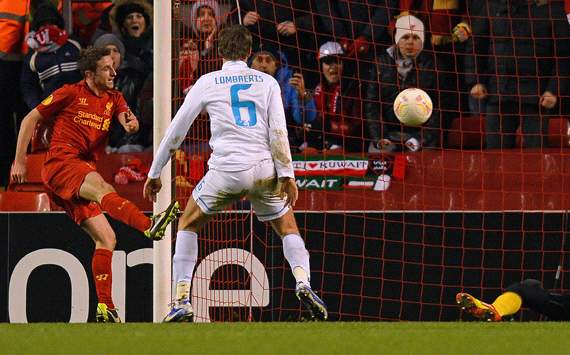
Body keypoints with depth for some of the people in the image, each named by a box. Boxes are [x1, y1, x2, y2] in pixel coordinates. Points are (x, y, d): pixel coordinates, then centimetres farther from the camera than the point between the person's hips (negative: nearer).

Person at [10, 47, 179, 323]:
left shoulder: (114, 99, 18)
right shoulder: (70, 93, 1)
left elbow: (127, 119, -1)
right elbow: (30, 119, 6)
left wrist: (131, 124, -26)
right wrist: (19, 161, 2)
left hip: (83, 172, 8)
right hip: (60, 165, -8)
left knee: (106, 239, -1)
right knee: (99, 185, -37)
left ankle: (105, 308, 0)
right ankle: (149, 226, -62)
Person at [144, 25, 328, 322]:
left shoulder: (207, 82, 9)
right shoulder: (267, 82, 10)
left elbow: (176, 131, 10)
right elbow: (278, 132, -1)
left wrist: (154, 173, 18)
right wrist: (287, 176, -1)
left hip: (225, 170, -1)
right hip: (263, 170, 1)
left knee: (188, 223, 20)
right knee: (288, 228, 19)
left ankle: (182, 300, 7)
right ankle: (303, 283, -9)